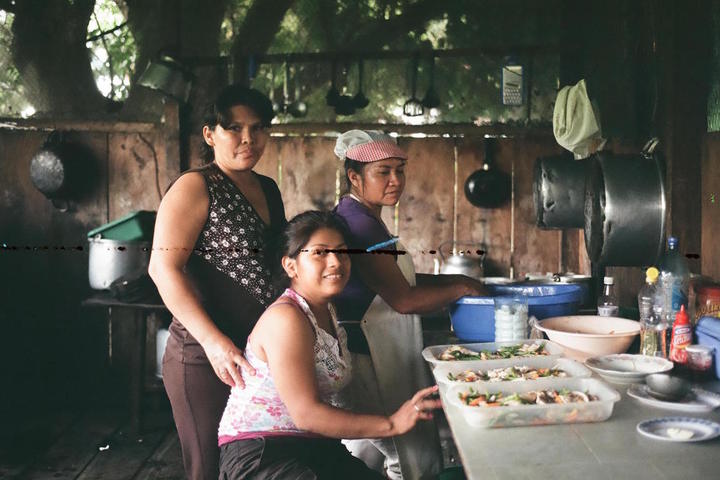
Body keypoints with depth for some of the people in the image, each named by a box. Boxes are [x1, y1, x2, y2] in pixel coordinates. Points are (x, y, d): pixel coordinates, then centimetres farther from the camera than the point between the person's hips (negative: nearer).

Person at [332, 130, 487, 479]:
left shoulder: (363, 217, 13)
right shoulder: (360, 224, -20)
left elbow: (394, 278, 19)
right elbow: (404, 300, -22)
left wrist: (452, 279, 9)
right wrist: (460, 290, -10)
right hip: (371, 359, -11)